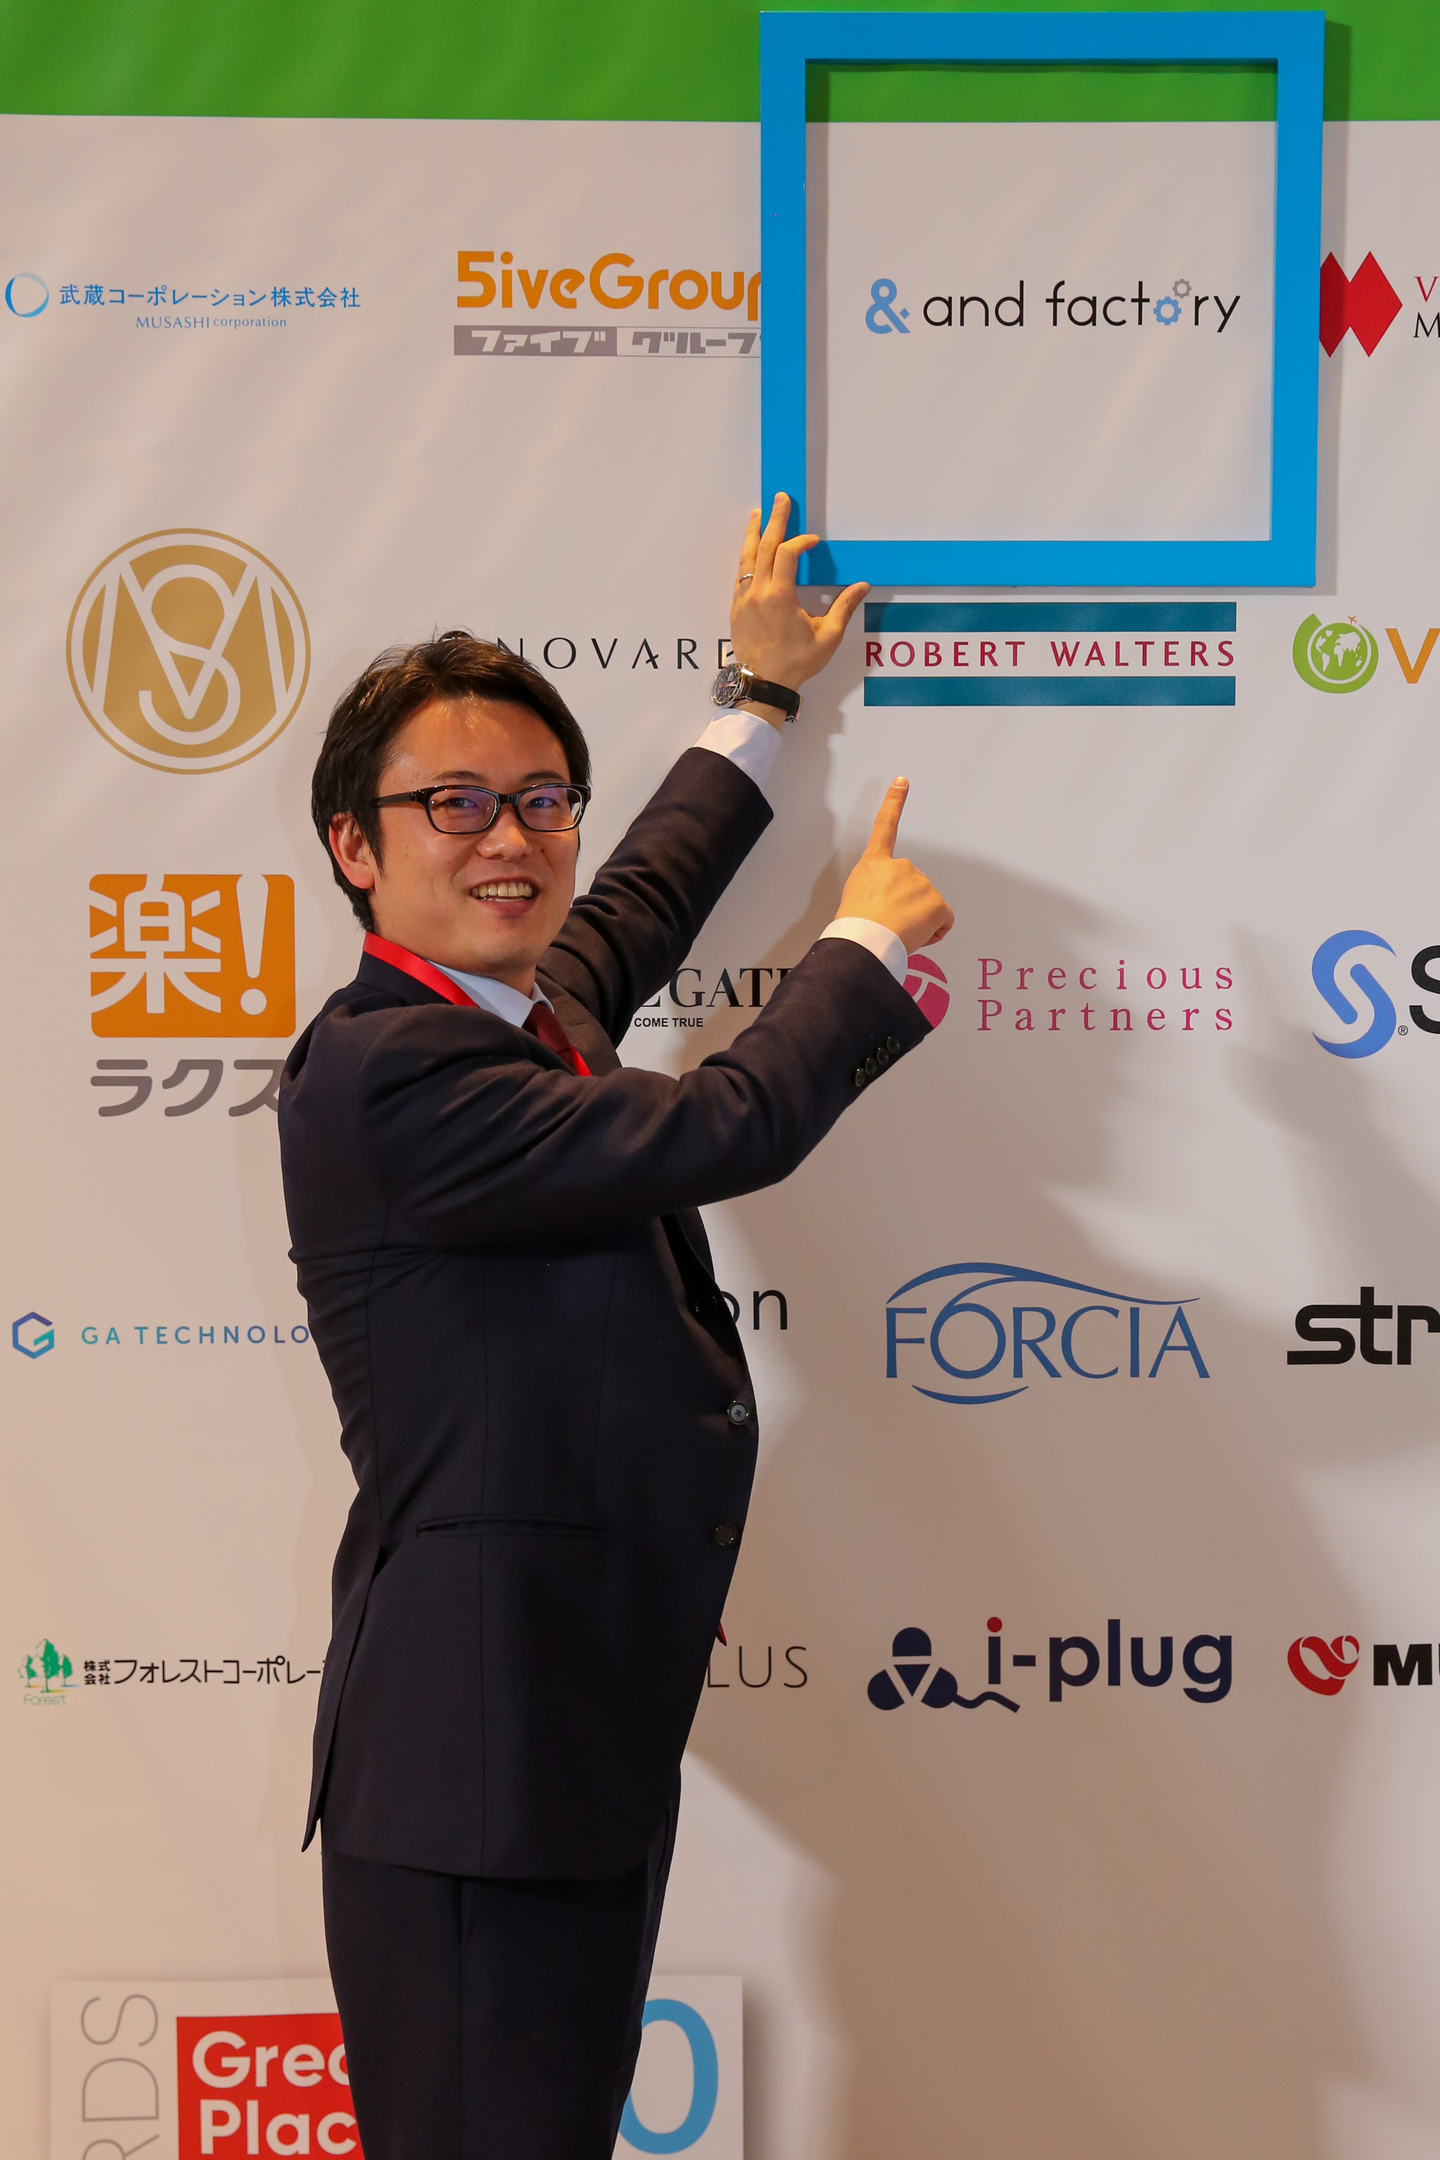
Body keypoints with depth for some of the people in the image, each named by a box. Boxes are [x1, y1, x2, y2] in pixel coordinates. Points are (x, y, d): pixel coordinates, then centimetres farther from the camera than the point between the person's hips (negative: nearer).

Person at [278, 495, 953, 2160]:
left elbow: (641, 902, 37)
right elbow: (728, 1127, -18)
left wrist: (762, 692, 50)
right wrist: (871, 941, 1)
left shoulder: (529, 1007, 14)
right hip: (479, 1757, -10)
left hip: (588, 1732, 10)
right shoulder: (381, 1069, -16)